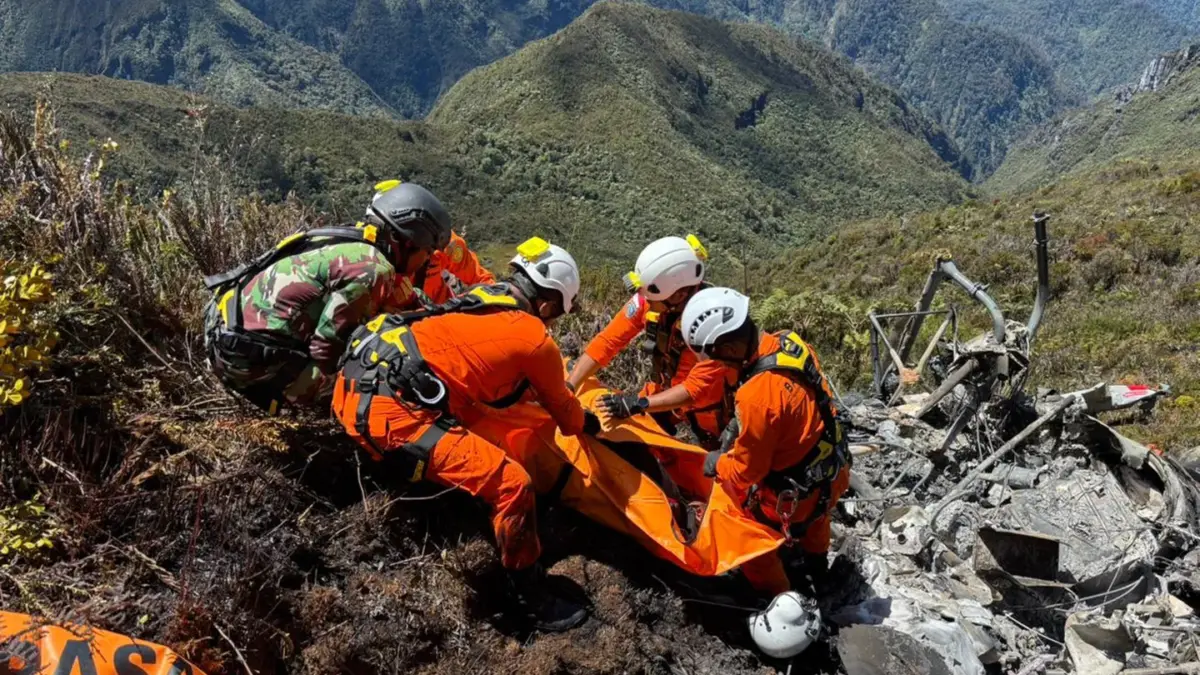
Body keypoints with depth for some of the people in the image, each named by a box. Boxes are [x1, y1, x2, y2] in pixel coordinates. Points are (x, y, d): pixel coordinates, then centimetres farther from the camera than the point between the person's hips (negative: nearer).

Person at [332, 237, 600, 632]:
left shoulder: (480, 298, 21)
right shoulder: (537, 341, 2)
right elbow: (563, 410, 19)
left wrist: (531, 391, 50)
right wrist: (589, 425, 40)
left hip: (354, 386, 9)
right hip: (391, 411, -9)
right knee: (512, 485, -5)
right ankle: (537, 603, 9)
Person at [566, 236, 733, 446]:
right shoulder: (650, 297, -23)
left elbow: (697, 388, -35)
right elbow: (608, 342, -19)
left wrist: (640, 404, -44)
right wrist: (568, 387, -27)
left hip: (707, 399, -4)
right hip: (666, 389, 4)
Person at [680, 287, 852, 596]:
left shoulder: (757, 396, -37)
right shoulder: (789, 343, -14)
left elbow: (746, 470, -21)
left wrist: (718, 463, -2)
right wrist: (738, 432, 5)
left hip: (800, 494, -8)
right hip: (833, 470, 8)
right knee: (812, 505, 39)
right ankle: (815, 558, 67)